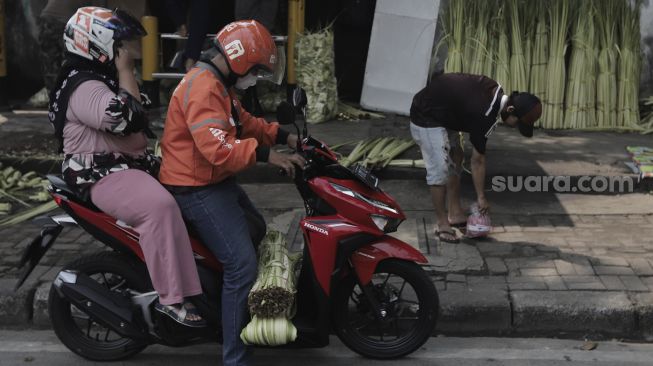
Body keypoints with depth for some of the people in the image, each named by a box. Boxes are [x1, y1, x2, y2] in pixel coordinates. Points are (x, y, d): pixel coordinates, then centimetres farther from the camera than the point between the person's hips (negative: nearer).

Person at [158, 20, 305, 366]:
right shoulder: (202, 87, -24)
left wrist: (283, 136, 9)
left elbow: (243, 121, 20)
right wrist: (266, 155, -32)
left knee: (256, 230, 30)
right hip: (197, 190, -11)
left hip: (216, 182, 11)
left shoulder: (217, 84, 12)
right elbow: (217, 148, -35)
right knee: (243, 266, -17)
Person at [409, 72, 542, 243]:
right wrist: (481, 197, -8)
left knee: (455, 159, 12)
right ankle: (442, 225, -6)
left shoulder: (495, 90, -5)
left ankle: (456, 214, 19)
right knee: (440, 169, -15)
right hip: (426, 117, -10)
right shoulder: (484, 114, -29)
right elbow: (478, 160, -18)